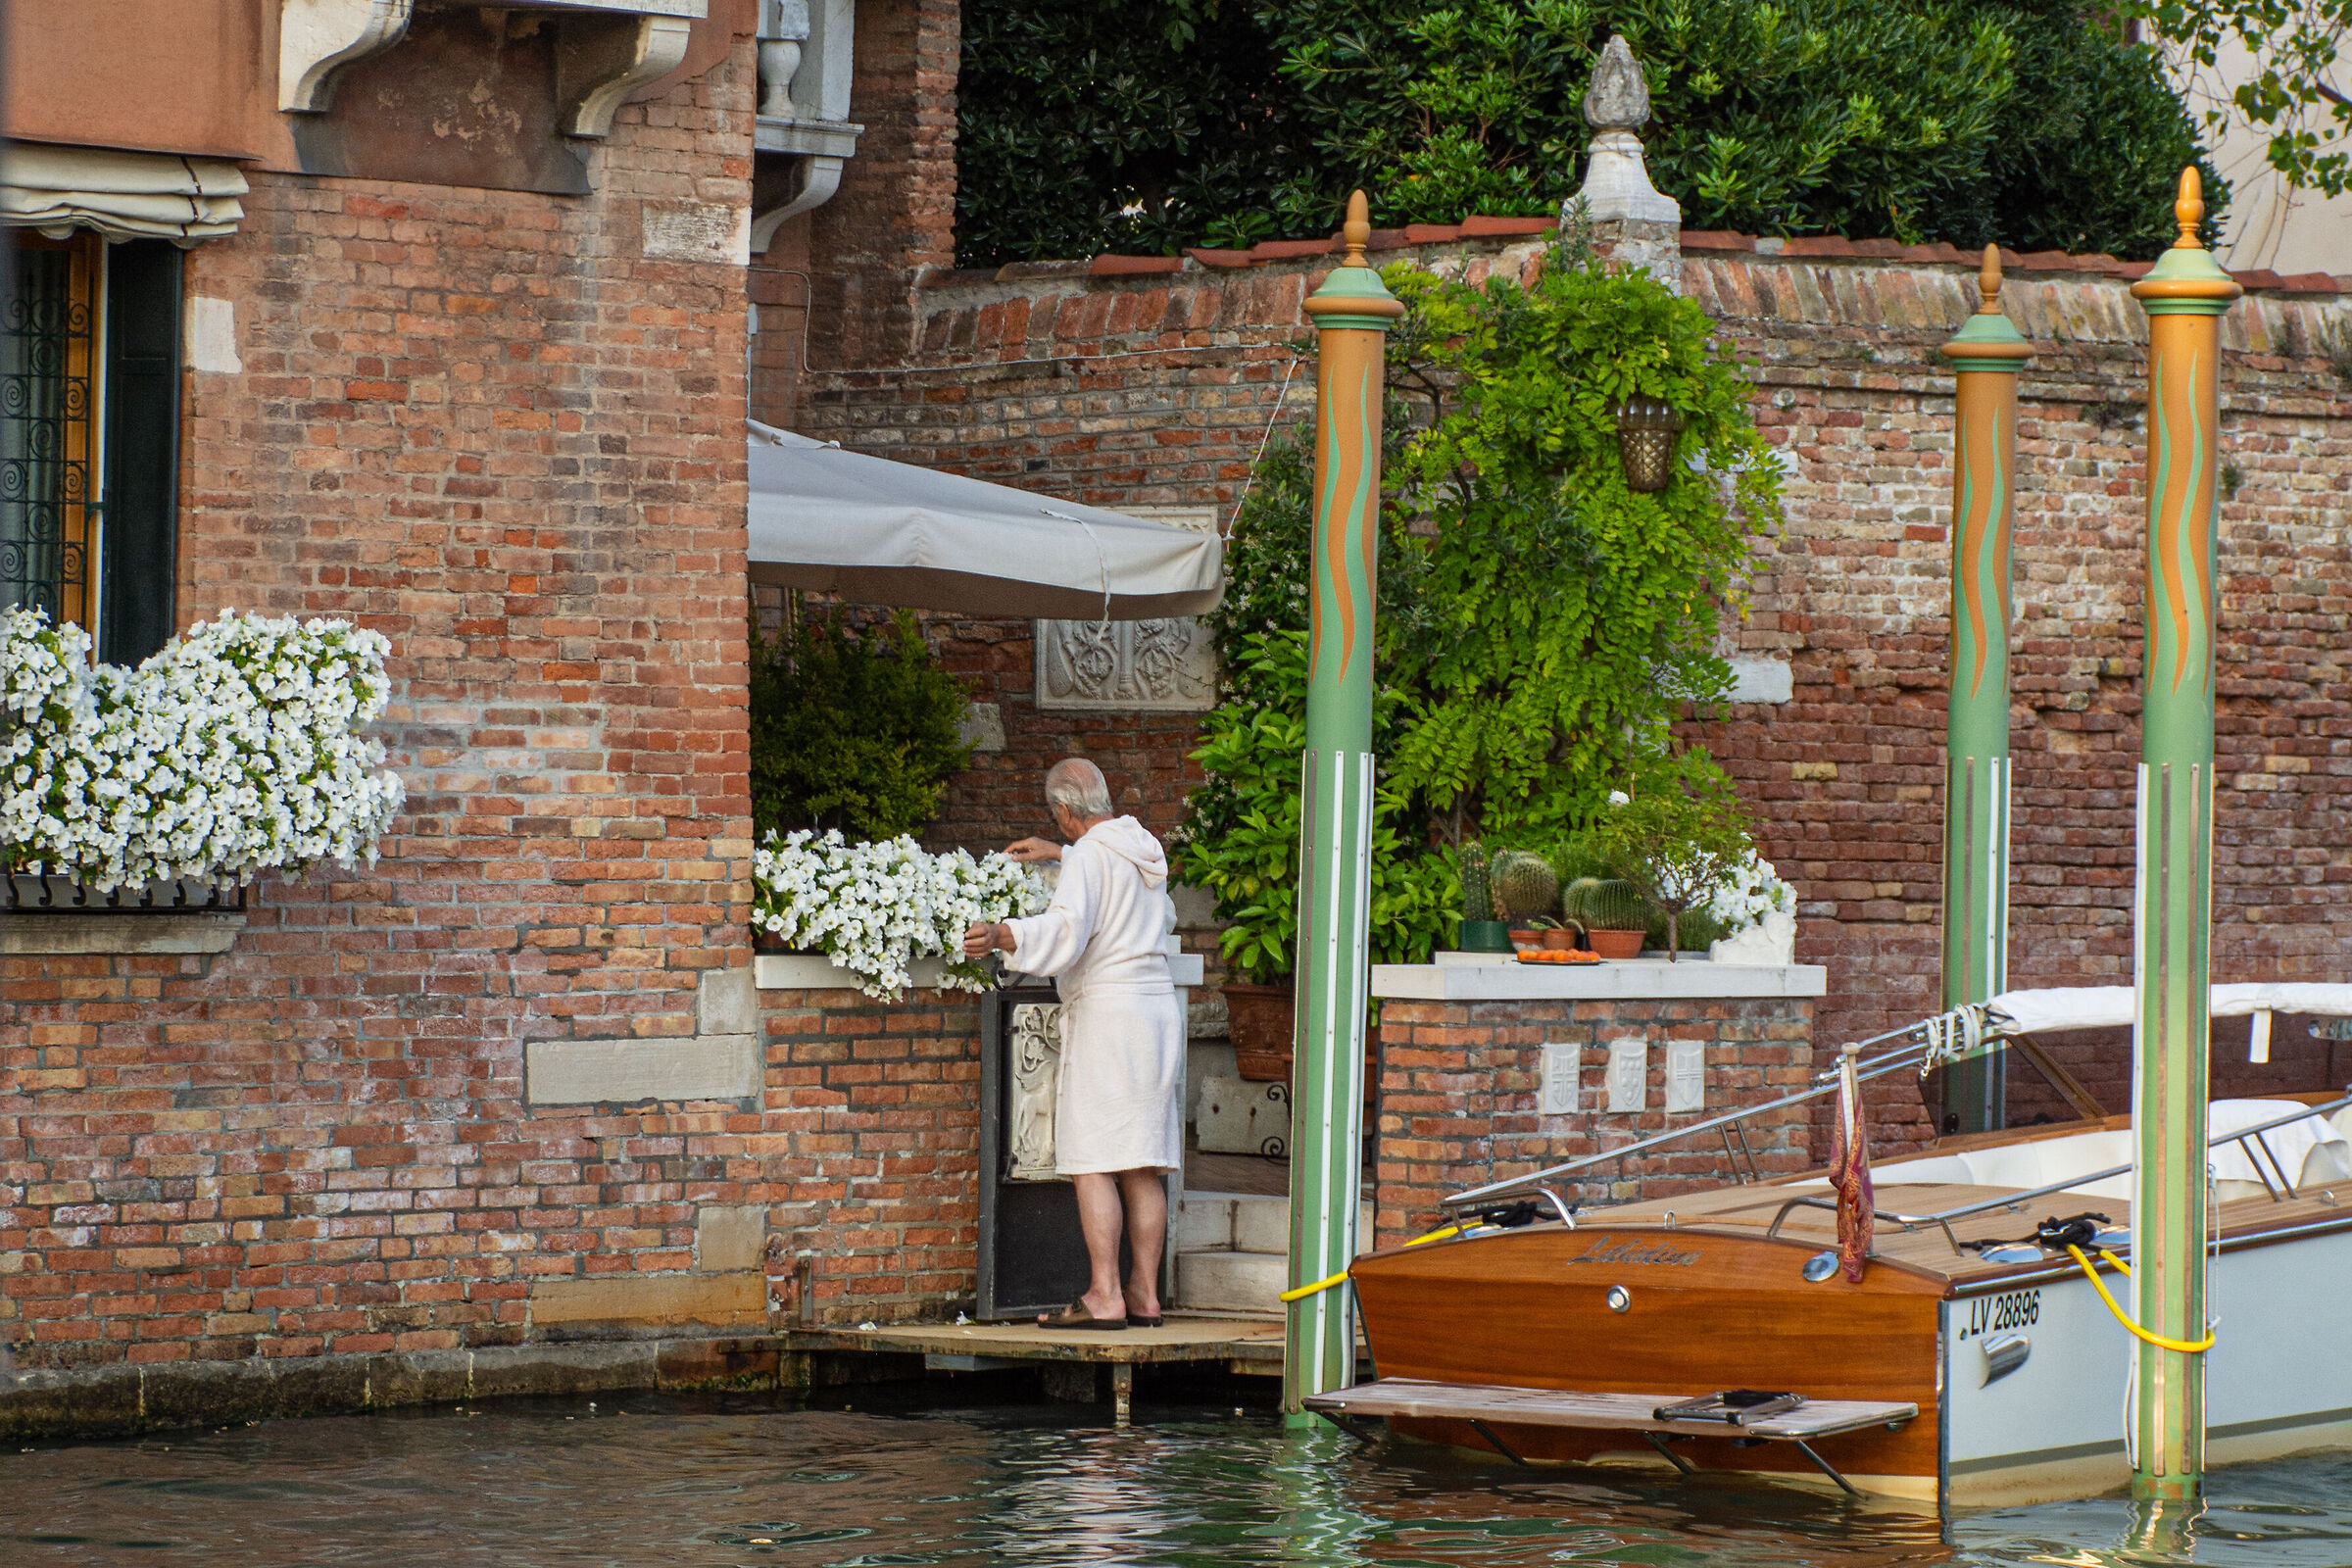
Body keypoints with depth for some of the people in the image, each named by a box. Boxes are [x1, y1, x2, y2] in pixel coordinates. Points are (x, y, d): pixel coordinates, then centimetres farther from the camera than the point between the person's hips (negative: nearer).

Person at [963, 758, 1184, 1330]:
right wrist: (1061, 857, 40)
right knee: (1141, 1165, 9)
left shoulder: (1091, 856, -10)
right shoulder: (1145, 848, 15)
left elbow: (1067, 927, -25)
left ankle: (1104, 1297, -14)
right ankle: (1144, 1295, 8)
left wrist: (1004, 934, -34)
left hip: (1106, 1010, -8)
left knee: (1093, 1160, -8)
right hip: (1158, 1008, 8)